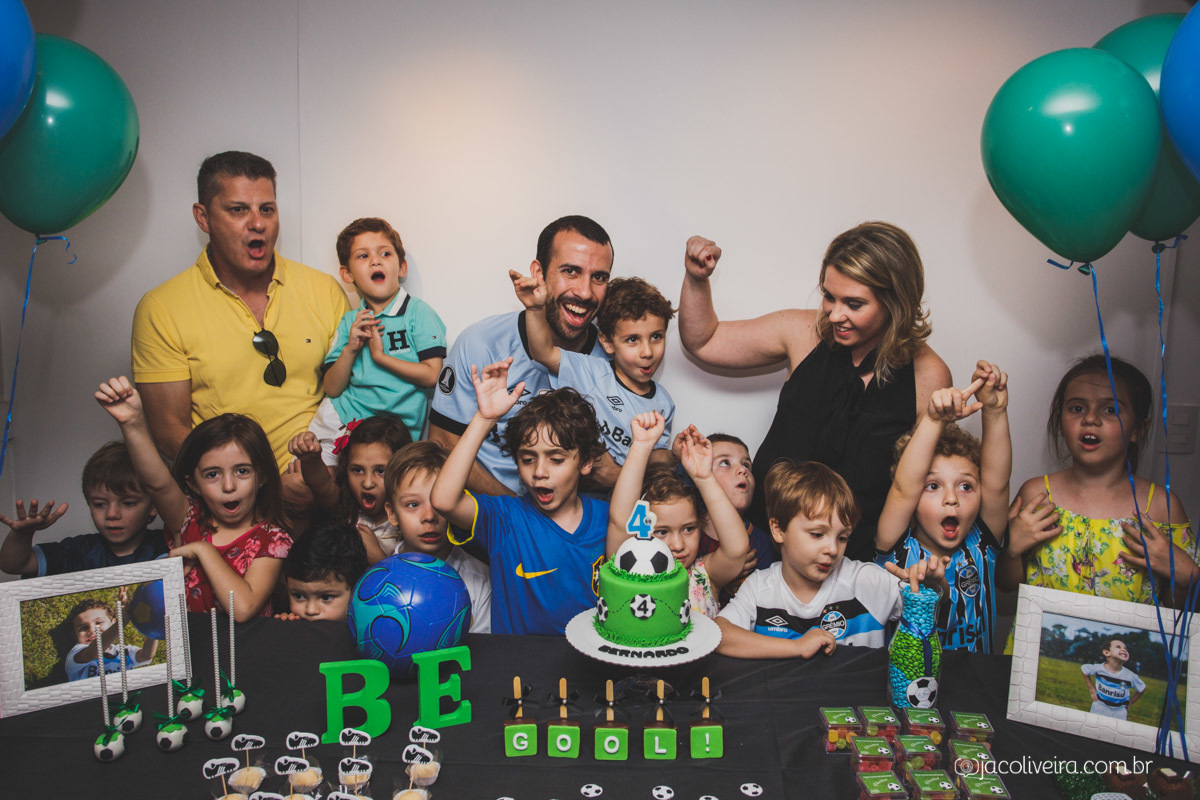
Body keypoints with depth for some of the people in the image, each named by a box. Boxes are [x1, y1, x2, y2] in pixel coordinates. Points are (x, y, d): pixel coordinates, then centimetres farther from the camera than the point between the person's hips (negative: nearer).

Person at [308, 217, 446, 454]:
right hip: (341, 417, 3)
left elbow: (431, 375, -11)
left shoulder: (417, 311, 0)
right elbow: (332, 389, 8)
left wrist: (380, 356, -11)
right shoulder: (350, 321, 12)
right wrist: (350, 350, -6)